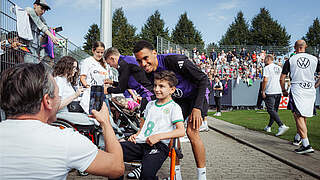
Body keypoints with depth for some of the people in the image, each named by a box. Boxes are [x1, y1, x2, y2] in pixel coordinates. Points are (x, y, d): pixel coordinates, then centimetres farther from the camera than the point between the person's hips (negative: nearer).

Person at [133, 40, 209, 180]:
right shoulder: (148, 74, -12)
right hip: (179, 98, 6)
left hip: (197, 94, -6)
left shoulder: (175, 61, -33)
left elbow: (203, 79, -25)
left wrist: (197, 108, -29)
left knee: (191, 132, -19)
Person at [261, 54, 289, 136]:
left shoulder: (267, 68, -6)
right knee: (274, 110, 14)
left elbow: (265, 80, -15)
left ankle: (282, 126, -22)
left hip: (270, 92, -8)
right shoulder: (279, 68, 15)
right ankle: (268, 127, 24)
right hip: (278, 92, 8)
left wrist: (263, 91, -9)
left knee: (271, 110, -9)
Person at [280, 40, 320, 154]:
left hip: (296, 91, -4)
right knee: (303, 117, 18)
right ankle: (298, 138, 37)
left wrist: (284, 91, 15)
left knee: (299, 117, -5)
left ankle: (306, 145, -15)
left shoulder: (290, 60, 0)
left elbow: (282, 78, 1)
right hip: (310, 92, 4)